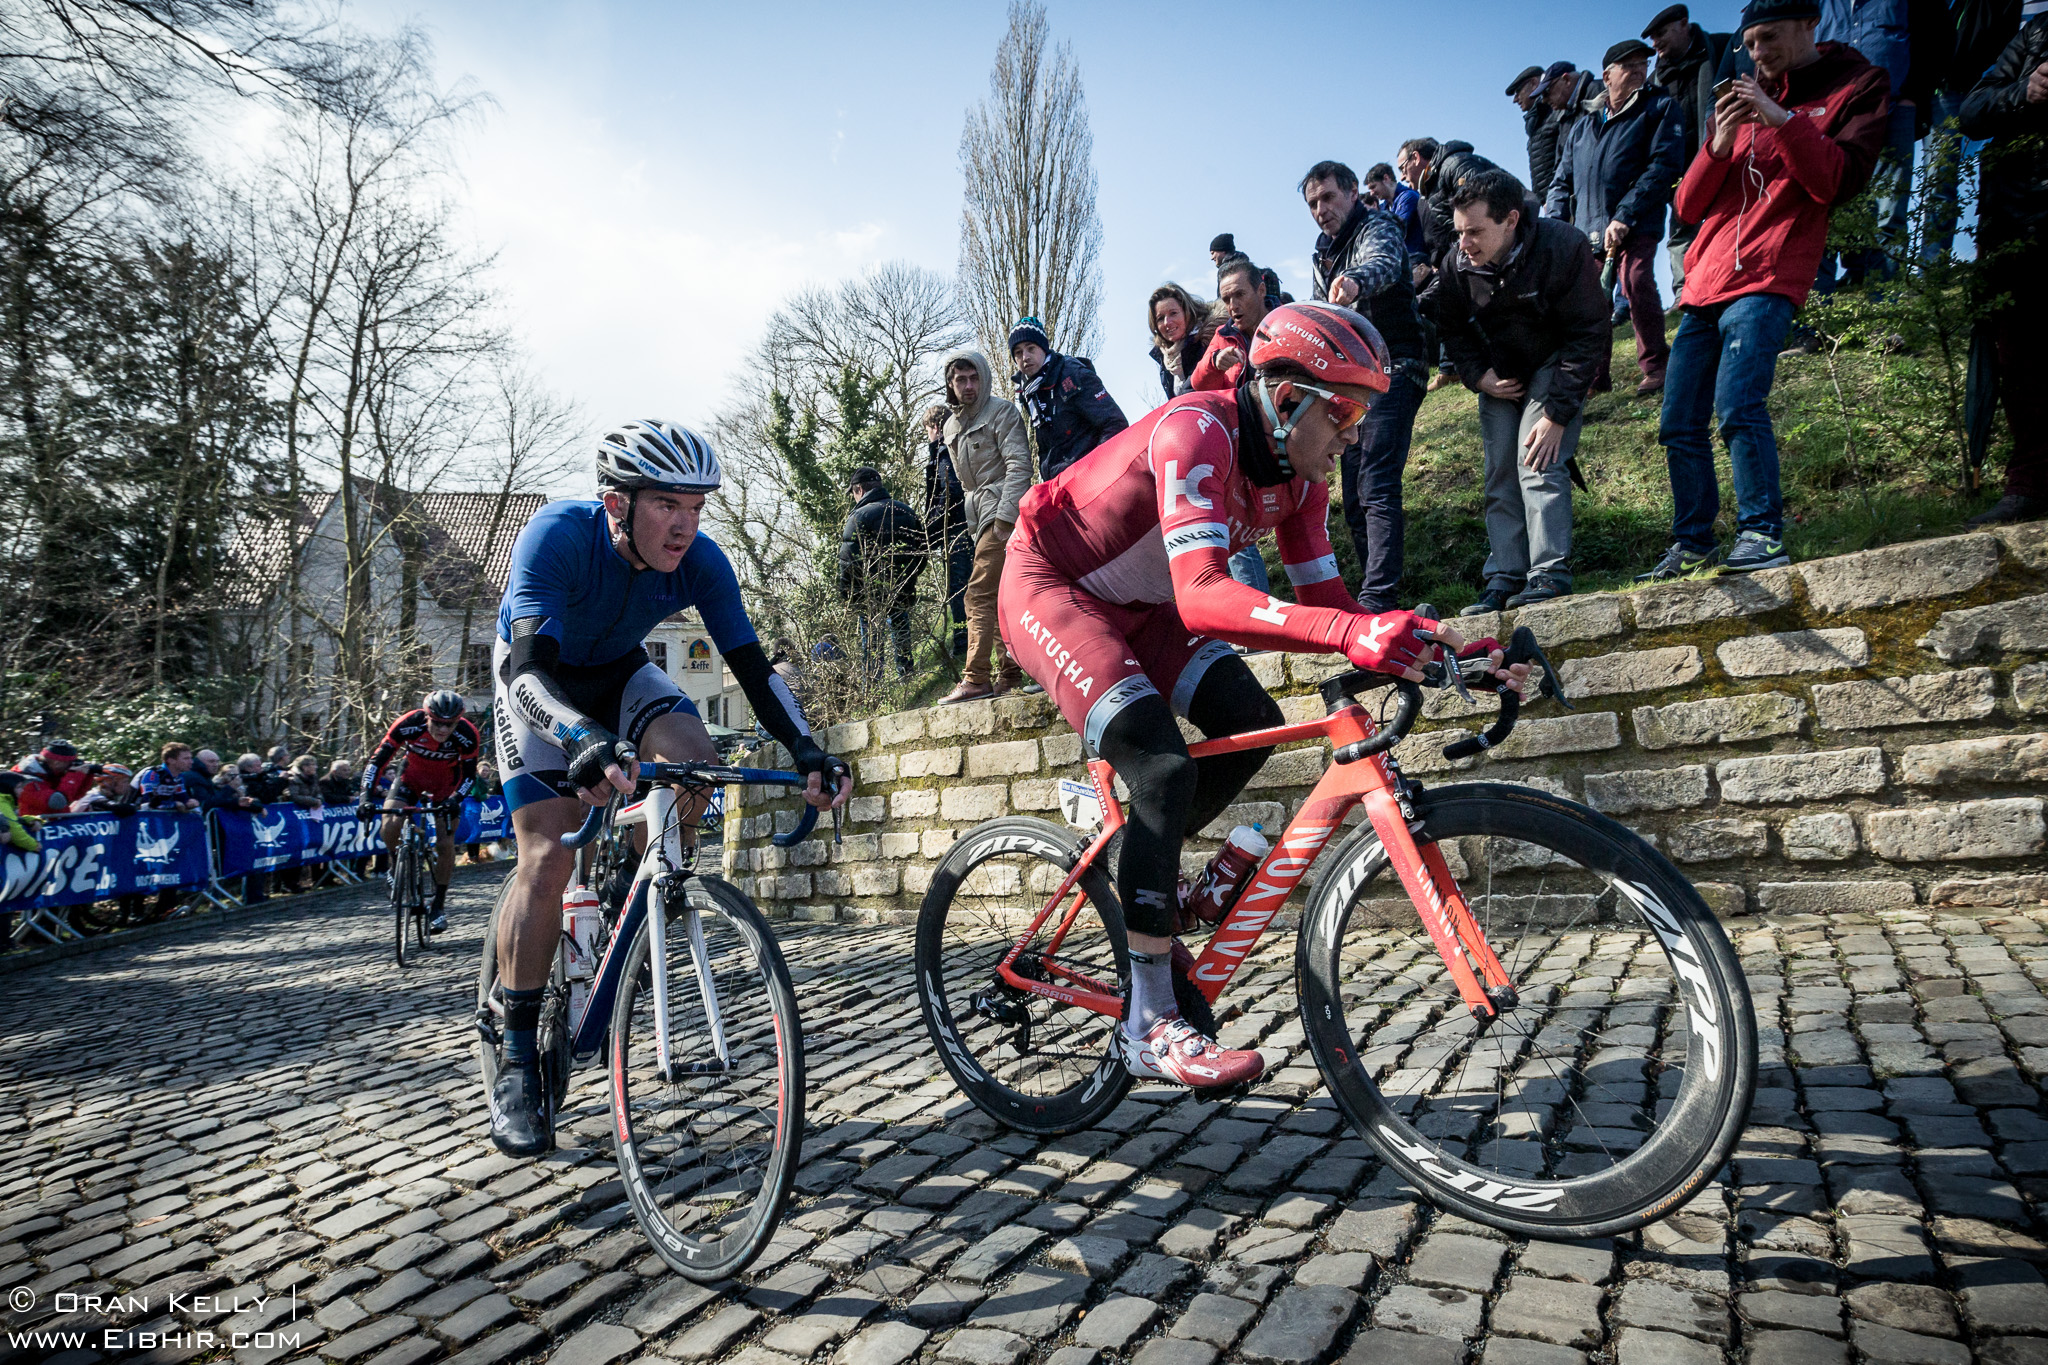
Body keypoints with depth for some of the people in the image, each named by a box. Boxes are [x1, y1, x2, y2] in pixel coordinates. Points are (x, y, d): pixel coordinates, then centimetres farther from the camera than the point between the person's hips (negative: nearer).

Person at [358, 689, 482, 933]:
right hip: (411, 774, 1)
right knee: (390, 824, -23)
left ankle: (439, 904, 7)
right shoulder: (408, 724, -32)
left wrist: (454, 800, -34)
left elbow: (469, 774, -18)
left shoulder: (467, 735, -30)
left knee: (445, 843, -9)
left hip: (445, 782, -1)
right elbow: (377, 759, -25)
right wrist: (366, 795, -35)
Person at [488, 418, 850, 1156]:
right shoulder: (557, 535, -34)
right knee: (549, 855, -16)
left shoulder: (701, 561, -24)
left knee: (697, 761, -26)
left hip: (619, 672, 3)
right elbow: (530, 667, -44)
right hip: (538, 677, -3)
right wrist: (587, 743, -63)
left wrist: (807, 750, -39)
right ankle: (516, 1061, -3)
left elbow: (750, 665, -24)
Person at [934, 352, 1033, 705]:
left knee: (980, 594, -16)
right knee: (996, 597, 9)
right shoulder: (952, 427, 21)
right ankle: (1009, 673, 14)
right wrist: (974, 523, 16)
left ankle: (976, 678, -17)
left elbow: (1019, 465, -11)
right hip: (981, 518, 9)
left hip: (1003, 512, -9)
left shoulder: (1002, 412, -1)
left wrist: (1004, 516, -20)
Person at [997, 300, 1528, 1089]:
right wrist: (1348, 634, -55)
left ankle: (1139, 868, 15)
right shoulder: (1198, 432, -30)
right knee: (1165, 771, -23)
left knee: (1251, 725, -8)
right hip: (1051, 588, -8)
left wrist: (1423, 642, -20)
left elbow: (1324, 598, -5)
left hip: (1133, 603, 8)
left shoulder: (1297, 471, -4)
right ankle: (1149, 1028, -15)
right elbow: (1202, 597, -44)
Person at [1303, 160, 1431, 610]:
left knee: (1376, 487, -20)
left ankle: (1378, 596, -24)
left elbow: (1383, 263, -31)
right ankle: (1369, 593, 14)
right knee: (1355, 497, 8)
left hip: (1391, 370, -9)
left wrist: (1356, 281, -53)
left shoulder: (1378, 228, -6)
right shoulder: (1324, 254, 20)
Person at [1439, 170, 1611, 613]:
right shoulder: (1457, 264, -14)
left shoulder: (1563, 247, -25)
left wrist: (1556, 413, -26)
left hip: (1556, 364, -4)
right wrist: (1477, 376, -12)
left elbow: (1587, 335, -21)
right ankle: (1505, 579, -1)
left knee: (1536, 460, -21)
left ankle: (1550, 574, -18)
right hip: (1499, 374, 5)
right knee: (1500, 474, -3)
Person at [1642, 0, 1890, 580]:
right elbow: (1689, 206, 15)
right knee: (1679, 424, 1)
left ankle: (1763, 532, -18)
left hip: (1766, 277, -6)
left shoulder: (1856, 85, 8)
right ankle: (1692, 546, 7)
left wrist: (1782, 119, -13)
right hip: (1706, 281, 6)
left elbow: (1838, 183, -7)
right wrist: (1717, 147, -2)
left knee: (1737, 404, -25)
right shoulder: (1741, 100, 23)